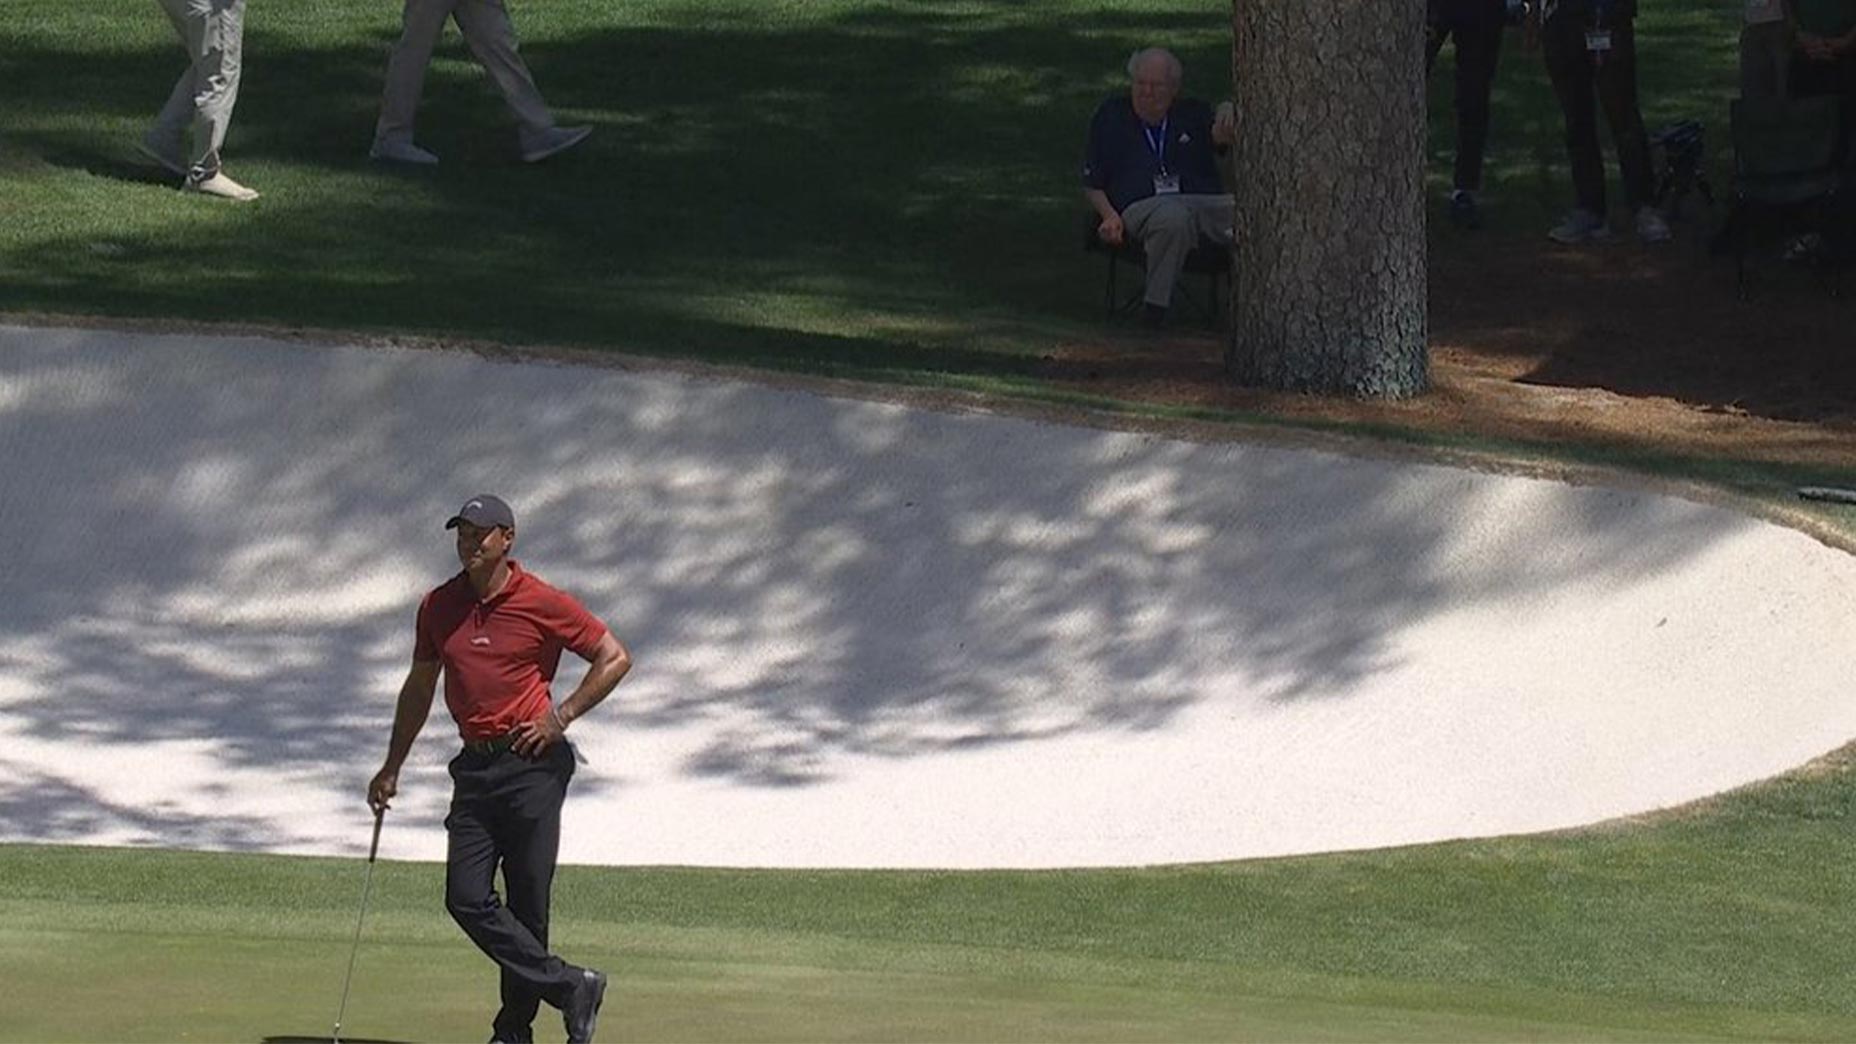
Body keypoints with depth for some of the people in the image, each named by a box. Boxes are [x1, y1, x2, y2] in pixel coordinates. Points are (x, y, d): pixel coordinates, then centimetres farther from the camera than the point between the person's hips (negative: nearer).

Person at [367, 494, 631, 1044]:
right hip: (475, 767, 5)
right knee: (466, 898, -8)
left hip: (532, 764, -5)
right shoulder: (439, 607, 9)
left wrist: (562, 715, -6)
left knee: (527, 904, -2)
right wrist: (392, 767, 21)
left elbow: (615, 658, 1)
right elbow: (419, 690, 21)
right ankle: (568, 987, -1)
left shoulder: (542, 603, -5)